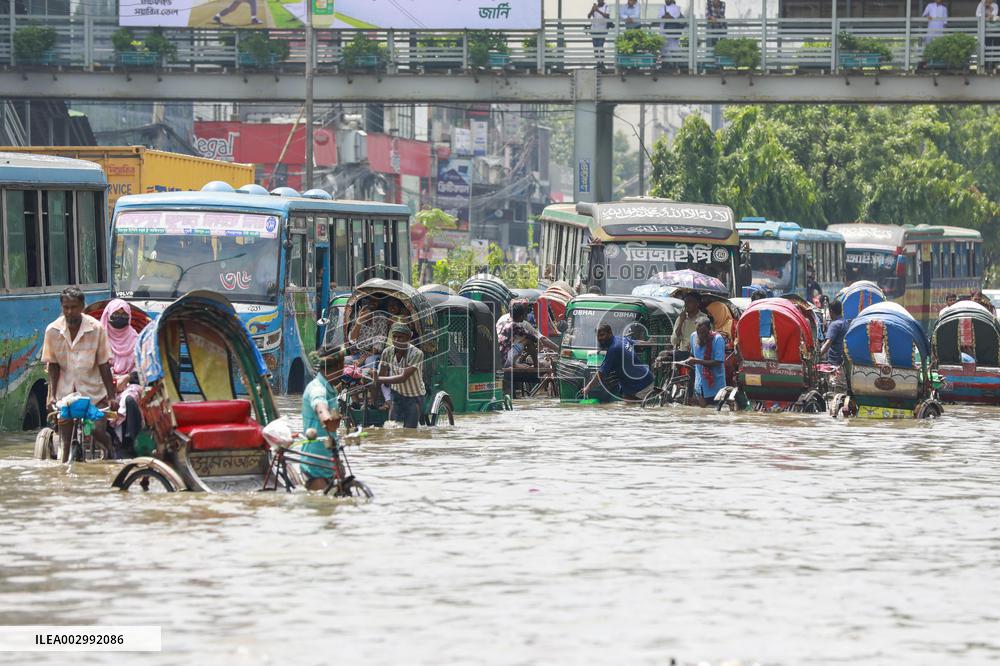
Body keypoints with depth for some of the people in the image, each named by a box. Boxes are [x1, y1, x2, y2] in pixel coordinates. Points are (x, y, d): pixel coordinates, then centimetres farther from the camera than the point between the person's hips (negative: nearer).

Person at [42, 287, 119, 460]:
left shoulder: (96, 328, -8)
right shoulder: (53, 330, -4)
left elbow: (104, 364, -4)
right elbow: (52, 365, 3)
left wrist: (111, 397, -6)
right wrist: (52, 395, -7)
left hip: (93, 390, -1)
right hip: (65, 391, 1)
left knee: (98, 431, -14)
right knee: (67, 441, -1)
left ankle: (110, 451, 18)